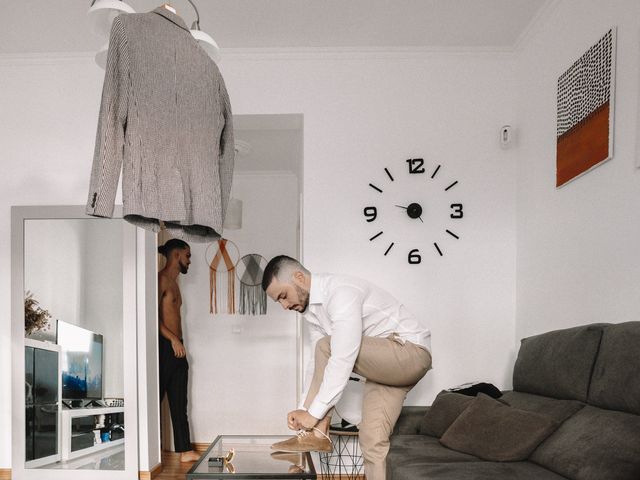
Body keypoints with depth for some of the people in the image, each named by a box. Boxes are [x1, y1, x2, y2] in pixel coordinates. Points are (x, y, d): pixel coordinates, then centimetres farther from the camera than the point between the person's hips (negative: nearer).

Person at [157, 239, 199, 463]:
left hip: (177, 349, 9)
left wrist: (178, 342, 12)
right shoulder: (162, 279, -8)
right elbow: (153, 315, -17)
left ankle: (185, 451, 15)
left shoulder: (174, 282, 21)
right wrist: (173, 339, -19)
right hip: (164, 347, -9)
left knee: (179, 404, 10)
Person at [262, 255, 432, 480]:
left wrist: (315, 413, -26)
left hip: (411, 354, -9)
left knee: (327, 347, -22)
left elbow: (343, 360, -30)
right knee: (372, 438, -5)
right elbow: (319, 363, 10)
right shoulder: (312, 310, 7)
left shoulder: (341, 292, -24)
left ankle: (317, 434, -12)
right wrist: (304, 409, -1)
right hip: (383, 365, 9)